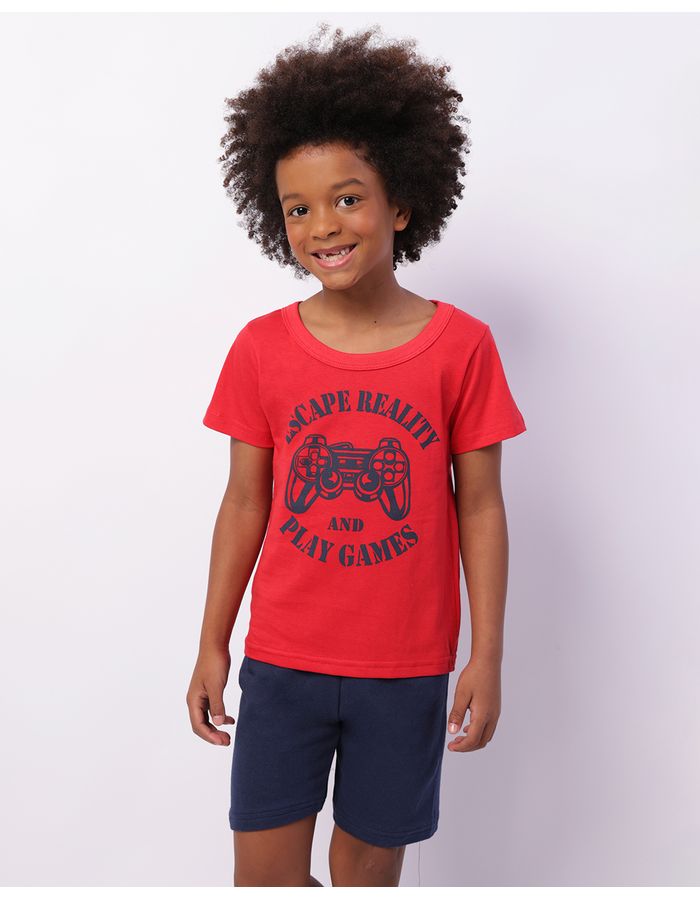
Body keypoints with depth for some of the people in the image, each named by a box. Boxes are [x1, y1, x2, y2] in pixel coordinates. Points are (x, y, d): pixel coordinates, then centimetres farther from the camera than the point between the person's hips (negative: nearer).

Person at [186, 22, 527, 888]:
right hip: (282, 661, 1)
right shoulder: (261, 348, -4)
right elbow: (244, 503, 2)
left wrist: (487, 657, -4)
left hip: (407, 670, -1)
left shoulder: (461, 345, -7)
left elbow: (480, 508, -3)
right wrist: (211, 646, 4)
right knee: (264, 874, 6)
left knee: (367, 866, 14)